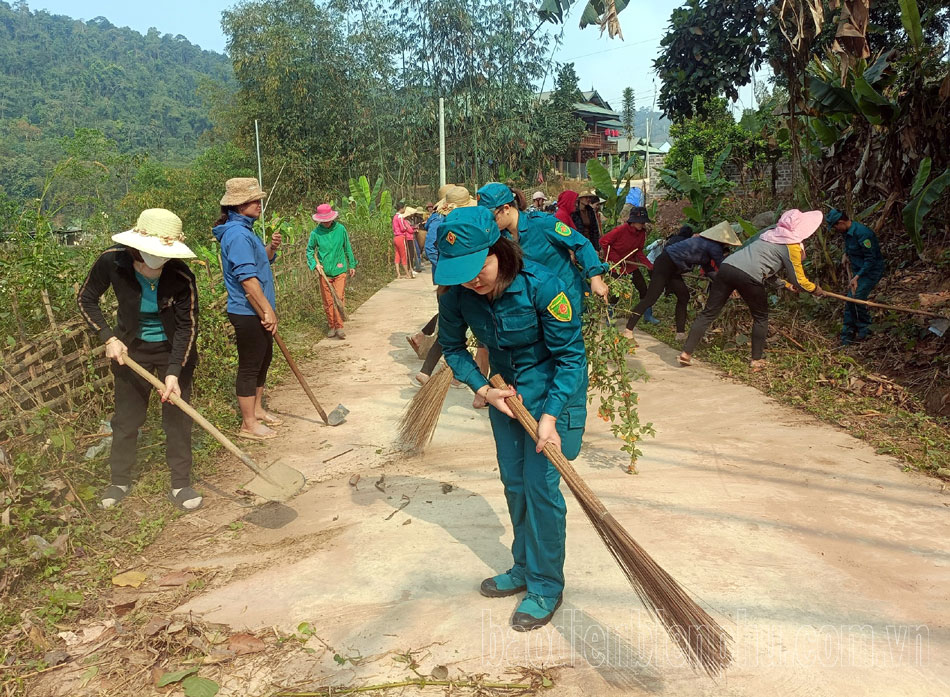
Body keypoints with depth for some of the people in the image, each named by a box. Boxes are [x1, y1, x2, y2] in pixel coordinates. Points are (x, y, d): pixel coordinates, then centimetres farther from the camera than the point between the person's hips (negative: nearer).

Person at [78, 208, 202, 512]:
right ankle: (119, 481, 28)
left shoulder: (181, 276, -28)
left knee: (177, 416, 2)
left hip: (174, 350, -1)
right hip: (131, 349, 2)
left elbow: (187, 327, -19)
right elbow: (86, 300, -5)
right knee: (126, 416, 10)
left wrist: (174, 372, -27)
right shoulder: (112, 262, -23)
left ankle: (180, 484, 15)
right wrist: (108, 338, -14)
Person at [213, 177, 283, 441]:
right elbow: (248, 279, -26)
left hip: (258, 312, 11)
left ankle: (257, 410, 36)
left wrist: (271, 247, 2)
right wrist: (267, 311, -22)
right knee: (250, 367, 0)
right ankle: (249, 424, 12)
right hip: (248, 313, -11)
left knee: (263, 360, 20)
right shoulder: (237, 234, -21)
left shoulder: (245, 230, 12)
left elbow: (261, 261, 23)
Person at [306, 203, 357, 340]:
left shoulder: (340, 229, -4)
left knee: (339, 298, -6)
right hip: (324, 272, 1)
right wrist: (315, 264, -6)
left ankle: (339, 326, 1)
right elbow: (309, 250, 8)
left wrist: (352, 265, 13)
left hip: (340, 270, -1)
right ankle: (331, 326, 20)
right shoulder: (315, 233, -5)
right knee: (327, 301, 8)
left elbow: (347, 248, 7)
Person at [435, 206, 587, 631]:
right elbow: (453, 347, 2)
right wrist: (483, 390, -10)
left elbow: (571, 355, -21)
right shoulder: (457, 294, -17)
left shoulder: (541, 286, -30)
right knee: (514, 484, 13)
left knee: (539, 484, -6)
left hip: (553, 389, -5)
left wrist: (549, 417, -26)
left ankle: (546, 586, 13)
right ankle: (524, 568, 34)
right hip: (505, 390, 5)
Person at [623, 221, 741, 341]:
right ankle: (628, 330, -10)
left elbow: (708, 269, 21)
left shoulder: (707, 242, 16)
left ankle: (680, 333, 17)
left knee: (683, 296, 14)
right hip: (666, 264, -11)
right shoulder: (714, 247, -12)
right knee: (650, 298, -11)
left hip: (672, 268, 11)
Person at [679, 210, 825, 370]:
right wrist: (814, 289, 28)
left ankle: (686, 353, 0)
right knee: (761, 317, 16)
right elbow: (798, 280, 11)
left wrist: (787, 284, 47)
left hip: (727, 265, 6)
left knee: (709, 312, 5)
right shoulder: (791, 246, 7)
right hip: (748, 276, -6)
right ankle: (757, 361, 19)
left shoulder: (771, 234, 30)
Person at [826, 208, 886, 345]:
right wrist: (845, 254, 5)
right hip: (858, 270, 9)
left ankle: (864, 330, 0)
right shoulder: (848, 232, 3)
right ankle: (847, 338, 10)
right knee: (850, 301, 4)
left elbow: (871, 258, -24)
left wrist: (856, 277, -26)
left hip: (871, 271, -9)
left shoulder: (862, 233, -27)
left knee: (857, 298, -20)